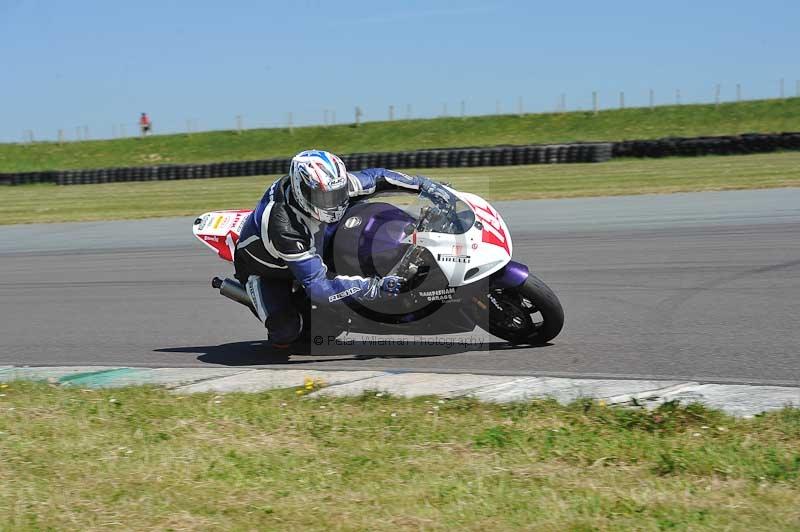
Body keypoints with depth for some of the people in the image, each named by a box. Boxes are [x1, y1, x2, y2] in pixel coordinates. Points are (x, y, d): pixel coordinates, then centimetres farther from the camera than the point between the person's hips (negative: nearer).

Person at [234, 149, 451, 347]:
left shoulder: (328, 186, -26)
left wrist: (421, 183, -18)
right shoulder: (285, 228, -45)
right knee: (286, 332, -28)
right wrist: (375, 287, -51)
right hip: (263, 269, -6)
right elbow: (318, 287, -45)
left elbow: (374, 177, -7)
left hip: (309, 251, 6)